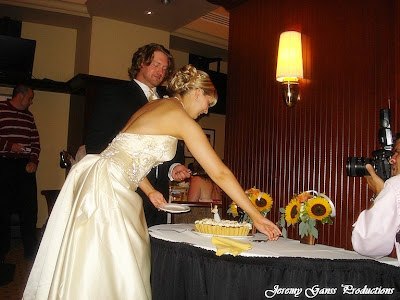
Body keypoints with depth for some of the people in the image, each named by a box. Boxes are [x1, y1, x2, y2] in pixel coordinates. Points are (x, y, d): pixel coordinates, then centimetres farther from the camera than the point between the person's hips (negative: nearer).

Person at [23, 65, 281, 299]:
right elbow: (220, 173, -12)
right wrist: (257, 217, -7)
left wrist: (149, 190, 17)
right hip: (108, 185, -9)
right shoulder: (182, 119, -9)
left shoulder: (153, 106, 16)